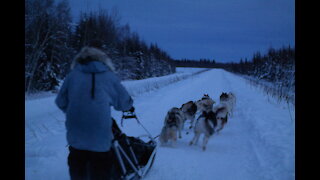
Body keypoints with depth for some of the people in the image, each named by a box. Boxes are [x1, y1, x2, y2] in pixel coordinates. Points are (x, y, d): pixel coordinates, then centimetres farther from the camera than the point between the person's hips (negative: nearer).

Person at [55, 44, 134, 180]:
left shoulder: (72, 75, 4)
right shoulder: (108, 75, 2)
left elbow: (61, 102, 8)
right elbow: (123, 101, 8)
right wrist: (129, 107, 32)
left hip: (75, 136, 2)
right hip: (100, 137, -2)